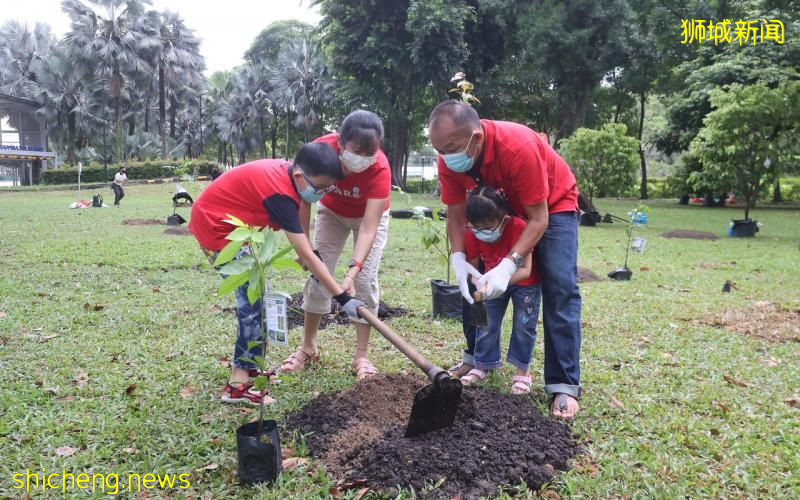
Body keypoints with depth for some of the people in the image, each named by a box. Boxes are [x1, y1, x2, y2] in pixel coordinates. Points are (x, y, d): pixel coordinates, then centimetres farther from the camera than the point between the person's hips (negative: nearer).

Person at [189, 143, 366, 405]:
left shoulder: (287, 173, -4)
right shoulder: (280, 193, -30)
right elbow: (306, 256, -30)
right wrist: (343, 298, -28)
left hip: (225, 222, 10)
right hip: (215, 225, -10)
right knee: (256, 298, -11)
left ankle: (247, 366, 26)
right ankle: (238, 385, -6)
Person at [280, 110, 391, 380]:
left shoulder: (380, 168, -38)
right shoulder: (321, 149, -34)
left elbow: (369, 227, -40)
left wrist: (352, 271, -51)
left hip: (370, 214, -2)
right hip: (332, 211, 2)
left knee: (365, 279, -10)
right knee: (318, 274, -2)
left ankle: (361, 355, 0)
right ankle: (308, 347, 13)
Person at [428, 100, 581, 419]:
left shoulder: (517, 147, -39)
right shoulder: (448, 159, -22)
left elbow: (538, 219, -33)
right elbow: (456, 213, -14)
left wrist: (508, 266, -44)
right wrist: (458, 258, -31)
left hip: (552, 204, -5)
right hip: (499, 208, 6)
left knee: (559, 288, -18)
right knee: (474, 280, 0)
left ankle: (564, 386, -15)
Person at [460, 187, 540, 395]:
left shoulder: (518, 228, -36)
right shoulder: (472, 235, -22)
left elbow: (525, 270, -38)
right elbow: (473, 266, -12)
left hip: (524, 283, -4)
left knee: (523, 325, -2)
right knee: (486, 323, 5)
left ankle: (522, 371, 12)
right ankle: (482, 366, 19)